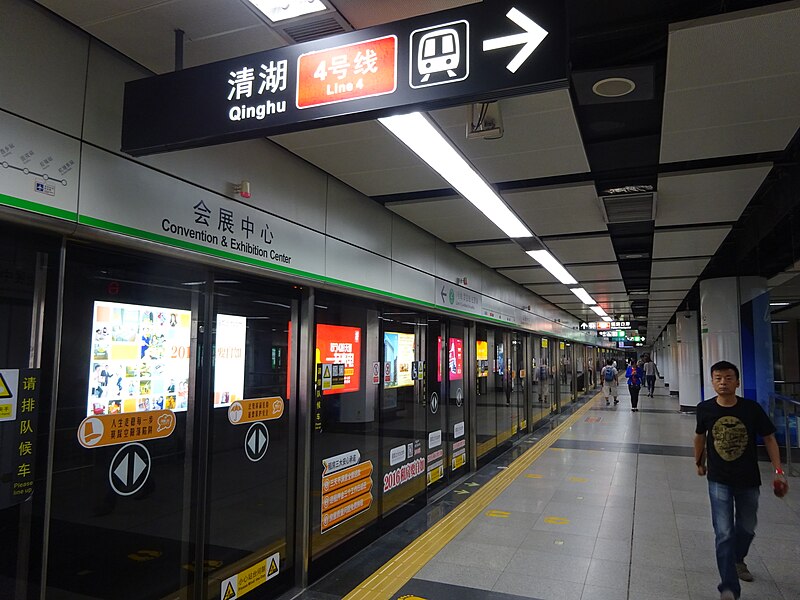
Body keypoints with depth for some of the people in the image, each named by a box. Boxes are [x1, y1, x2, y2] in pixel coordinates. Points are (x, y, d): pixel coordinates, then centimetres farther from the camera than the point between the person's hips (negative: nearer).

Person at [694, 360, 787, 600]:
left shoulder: (752, 408, -15)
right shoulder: (705, 409, -12)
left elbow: (769, 438, -5)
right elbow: (700, 436, 6)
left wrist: (778, 470, -14)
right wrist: (699, 462, 18)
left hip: (748, 480, 1)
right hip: (719, 480, -1)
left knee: (747, 528, 20)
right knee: (724, 534, -7)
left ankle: (737, 560, 51)